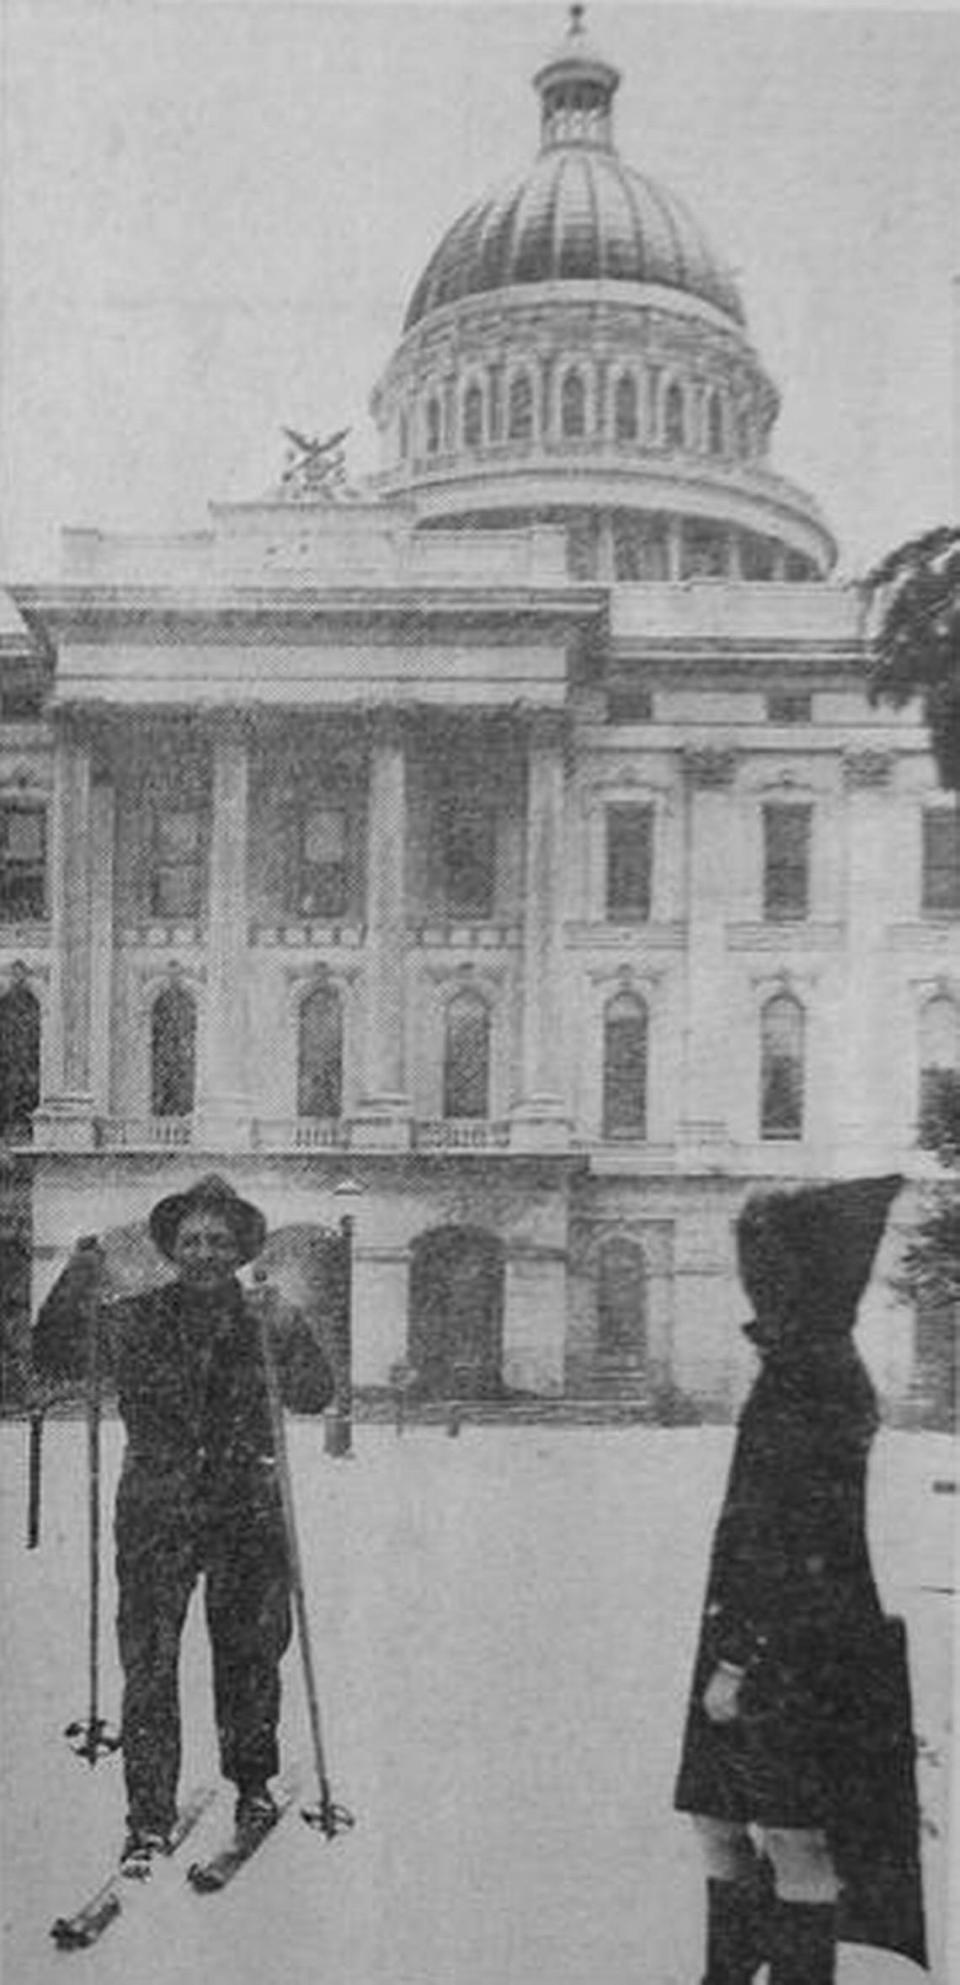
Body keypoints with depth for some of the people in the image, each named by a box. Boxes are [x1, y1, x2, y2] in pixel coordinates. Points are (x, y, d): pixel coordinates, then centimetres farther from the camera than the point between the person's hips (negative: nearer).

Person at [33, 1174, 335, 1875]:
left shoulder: (263, 1323, 0)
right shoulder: (135, 1321, 1)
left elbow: (315, 1397, -10)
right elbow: (54, 1360, 1)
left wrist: (294, 1338, -27)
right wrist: (74, 1291, -13)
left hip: (247, 1511, 1)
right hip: (156, 1515, 0)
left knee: (250, 1657, 11)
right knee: (149, 1666, -5)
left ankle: (253, 1783, 35)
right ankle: (149, 1820, 7)